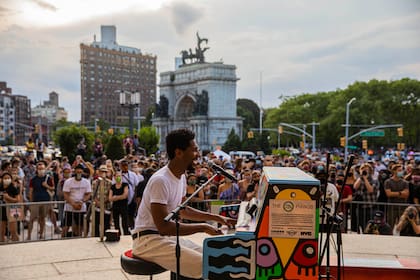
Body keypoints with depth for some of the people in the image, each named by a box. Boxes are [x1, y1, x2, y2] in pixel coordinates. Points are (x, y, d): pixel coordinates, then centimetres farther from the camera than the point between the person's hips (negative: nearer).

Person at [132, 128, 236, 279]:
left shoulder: (181, 177, 8)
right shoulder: (160, 180, -22)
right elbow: (163, 226, -25)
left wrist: (217, 218, 15)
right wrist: (202, 227, -20)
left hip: (166, 236, 9)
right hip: (148, 240, -9)